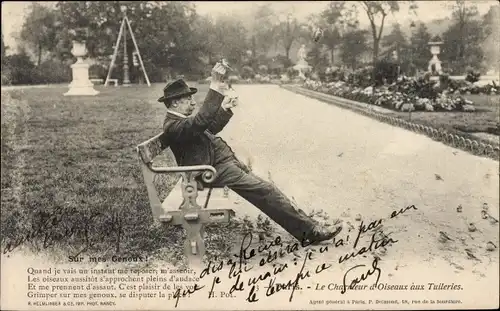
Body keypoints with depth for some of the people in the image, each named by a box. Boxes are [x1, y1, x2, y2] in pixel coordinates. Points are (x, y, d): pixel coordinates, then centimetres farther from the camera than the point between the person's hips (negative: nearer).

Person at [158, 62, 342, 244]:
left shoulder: (179, 119, 17)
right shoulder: (172, 126, -16)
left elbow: (211, 129, 27)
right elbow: (201, 121, -34)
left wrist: (226, 109, 11)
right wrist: (215, 88, -36)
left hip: (223, 162, 11)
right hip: (216, 170, -11)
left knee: (265, 189, 2)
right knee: (265, 190, -16)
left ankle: (307, 230, 4)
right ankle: (309, 231, -8)